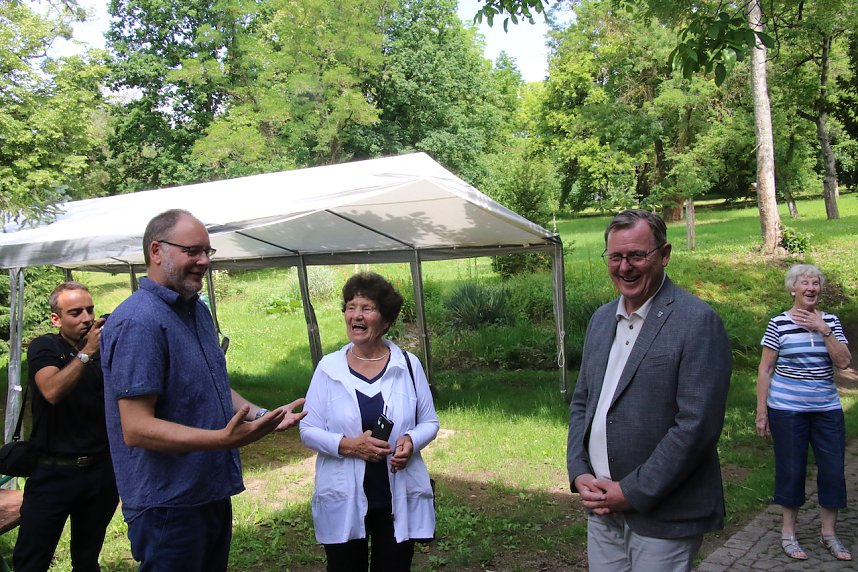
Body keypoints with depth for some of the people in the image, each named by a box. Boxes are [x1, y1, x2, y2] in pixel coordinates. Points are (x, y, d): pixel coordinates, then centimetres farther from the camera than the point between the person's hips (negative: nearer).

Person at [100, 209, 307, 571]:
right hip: (167, 505, -9)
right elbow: (137, 429, -25)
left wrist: (263, 416, 5)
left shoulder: (197, 310, 9)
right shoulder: (139, 321, -20)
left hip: (214, 494, 9)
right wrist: (225, 439, -34)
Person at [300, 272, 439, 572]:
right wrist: (348, 445, -19)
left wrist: (411, 440, -17)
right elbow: (308, 430, -2)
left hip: (399, 497, 1)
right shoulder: (328, 367, -4)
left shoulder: (408, 365, -2)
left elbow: (429, 422, 5)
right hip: (343, 500, 0)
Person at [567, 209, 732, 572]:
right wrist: (578, 473, 0)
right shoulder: (601, 319, 9)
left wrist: (633, 492, -15)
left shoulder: (697, 321, -13)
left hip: (663, 519, -6)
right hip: (602, 508, 6)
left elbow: (697, 424, -18)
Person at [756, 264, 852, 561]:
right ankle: (788, 533, 20)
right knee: (791, 469, 5)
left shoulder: (830, 321, 4)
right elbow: (765, 369, -4)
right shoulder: (778, 324, -6)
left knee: (833, 469, 7)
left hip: (827, 409, 3)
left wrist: (824, 330, -15)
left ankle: (829, 533, 23)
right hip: (787, 410, -3)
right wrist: (761, 411, -6)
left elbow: (844, 362, -5)